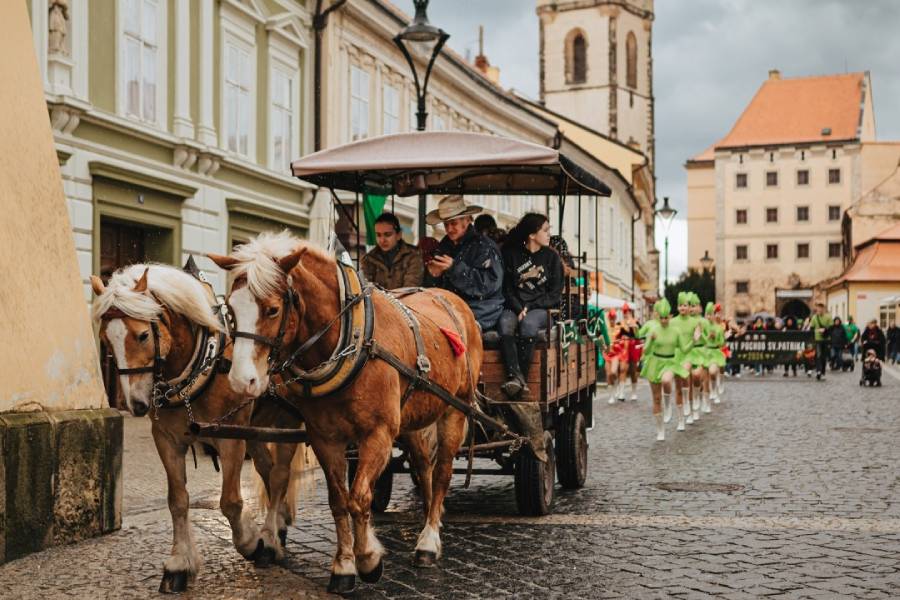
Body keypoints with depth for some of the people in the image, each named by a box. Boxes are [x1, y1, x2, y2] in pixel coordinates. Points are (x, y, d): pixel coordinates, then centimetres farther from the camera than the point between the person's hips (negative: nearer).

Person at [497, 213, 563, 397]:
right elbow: (506, 288, 7)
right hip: (515, 307, 1)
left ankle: (521, 376, -35)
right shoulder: (510, 254, 10)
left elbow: (555, 294, 6)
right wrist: (518, 308, -10)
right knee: (505, 322, -33)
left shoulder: (551, 257, 11)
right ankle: (515, 376, -44)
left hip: (541, 309, -1)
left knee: (528, 323, -35)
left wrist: (529, 306, -7)